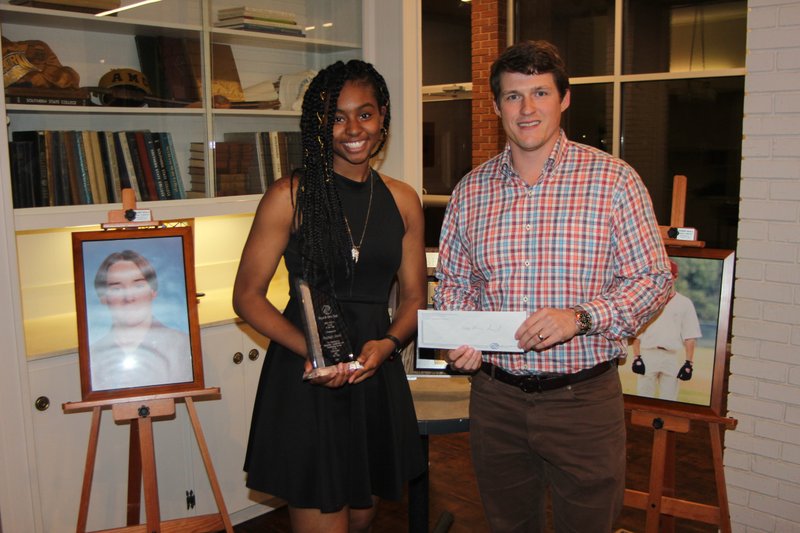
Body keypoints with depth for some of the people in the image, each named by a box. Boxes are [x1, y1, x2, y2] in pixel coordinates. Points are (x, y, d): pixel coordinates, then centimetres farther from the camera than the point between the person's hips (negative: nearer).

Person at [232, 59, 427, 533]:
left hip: (378, 375, 5)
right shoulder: (291, 196, -6)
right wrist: (309, 348, -21)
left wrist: (388, 343, -11)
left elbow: (415, 296, 9)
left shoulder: (402, 200, 7)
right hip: (305, 379, -4)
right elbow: (247, 295, -6)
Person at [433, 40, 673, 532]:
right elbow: (453, 279, 13)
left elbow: (653, 278, -6)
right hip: (495, 396, 3)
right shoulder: (471, 191, 5)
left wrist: (580, 317, -21)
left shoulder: (614, 180, -6)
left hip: (584, 399, -3)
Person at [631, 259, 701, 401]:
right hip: (647, 356, 1)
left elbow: (690, 337, 5)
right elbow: (636, 332, 6)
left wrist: (689, 363, -3)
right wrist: (636, 357, -4)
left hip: (673, 358, 0)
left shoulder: (684, 303, 8)